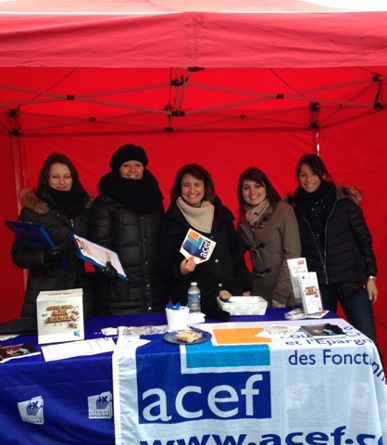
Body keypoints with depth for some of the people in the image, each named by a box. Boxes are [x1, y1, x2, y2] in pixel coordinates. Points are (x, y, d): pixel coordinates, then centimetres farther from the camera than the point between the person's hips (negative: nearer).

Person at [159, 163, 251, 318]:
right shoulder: (171, 221, -1)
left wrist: (245, 289, 9)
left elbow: (236, 253, 14)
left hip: (230, 297, 3)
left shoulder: (222, 214, 10)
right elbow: (165, 266, 0)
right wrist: (180, 270, -21)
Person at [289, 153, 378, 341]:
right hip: (316, 285, 2)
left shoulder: (344, 201, -3)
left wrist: (371, 276, 1)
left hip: (351, 281, -1)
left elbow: (364, 239, 2)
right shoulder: (295, 208, 1)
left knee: (367, 340, -1)